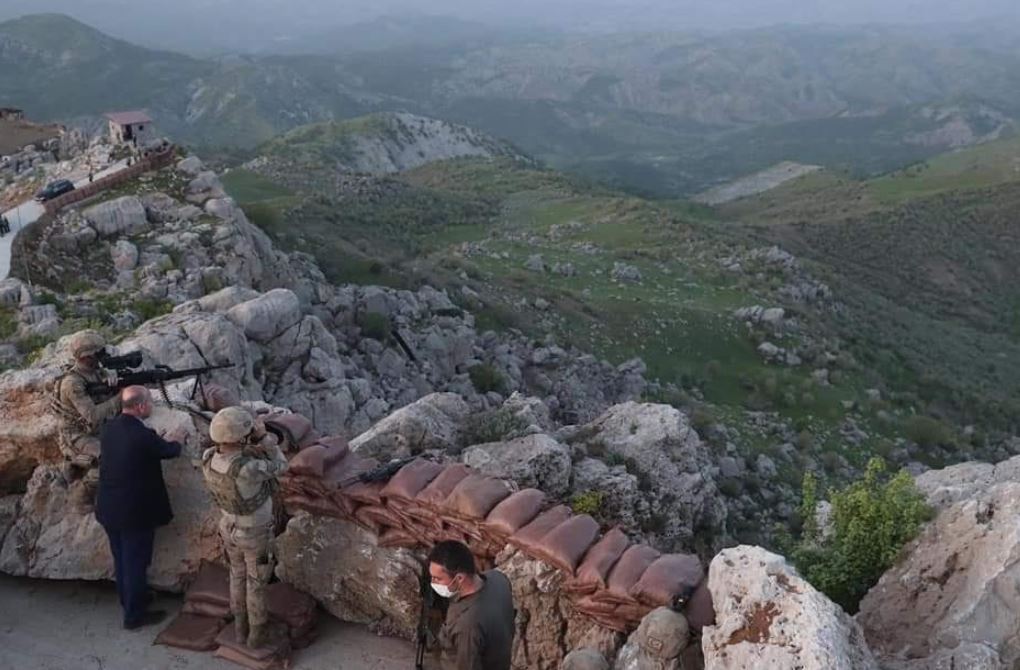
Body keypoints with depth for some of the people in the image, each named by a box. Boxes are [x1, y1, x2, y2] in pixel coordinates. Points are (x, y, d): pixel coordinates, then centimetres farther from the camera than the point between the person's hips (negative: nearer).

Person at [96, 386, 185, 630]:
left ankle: (128, 600, 40)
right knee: (135, 563, 7)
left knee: (121, 559, 22)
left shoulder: (108, 428, -3)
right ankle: (134, 615, 20)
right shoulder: (144, 435, -25)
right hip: (135, 511, -7)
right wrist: (178, 440, 18)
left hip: (109, 508, 7)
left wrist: (165, 442, 27)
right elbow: (170, 451, -6)